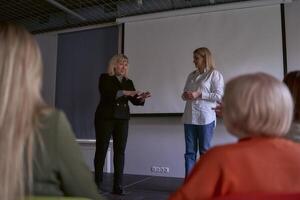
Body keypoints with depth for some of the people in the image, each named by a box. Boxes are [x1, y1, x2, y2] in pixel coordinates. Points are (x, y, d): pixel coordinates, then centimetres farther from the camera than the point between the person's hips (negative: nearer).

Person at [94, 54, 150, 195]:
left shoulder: (128, 82, 14)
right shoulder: (105, 78, 0)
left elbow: (134, 101, 5)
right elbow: (108, 93, -18)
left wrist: (142, 98, -16)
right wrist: (126, 92, -28)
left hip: (122, 119, 4)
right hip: (105, 118, -4)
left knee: (120, 151, -1)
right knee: (101, 149, 3)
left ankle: (118, 186, 3)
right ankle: (97, 182, 16)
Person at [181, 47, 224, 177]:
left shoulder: (214, 74, 0)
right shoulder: (192, 75, 17)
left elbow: (219, 95, -9)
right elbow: (185, 94, 21)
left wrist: (199, 94, -15)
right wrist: (185, 95, -3)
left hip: (205, 118, -5)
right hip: (189, 118, 5)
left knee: (205, 151, 3)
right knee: (190, 151, 6)